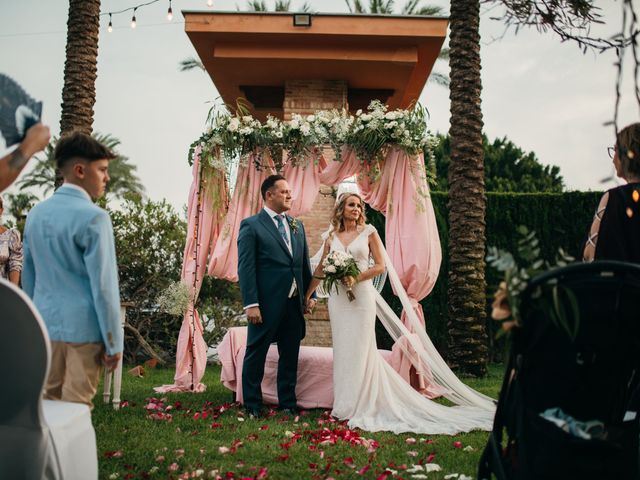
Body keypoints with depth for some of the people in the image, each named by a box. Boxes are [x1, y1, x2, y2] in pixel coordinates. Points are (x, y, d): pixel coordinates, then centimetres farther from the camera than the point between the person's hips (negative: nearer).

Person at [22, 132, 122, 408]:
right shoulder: (93, 217, -14)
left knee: (49, 403, 16)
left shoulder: (36, 214, 9)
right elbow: (104, 285, -16)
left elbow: (28, 277, 15)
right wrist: (114, 343, -11)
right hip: (82, 329, -7)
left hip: (45, 325, 7)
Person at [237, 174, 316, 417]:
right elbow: (245, 267, -11)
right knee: (256, 354, 7)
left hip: (294, 303, 6)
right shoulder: (251, 225, -5)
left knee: (290, 356, 14)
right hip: (266, 303, -6)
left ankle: (287, 402, 27)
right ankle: (252, 404, 21)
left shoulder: (297, 226, 13)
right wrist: (251, 304, -16)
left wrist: (310, 295, 10)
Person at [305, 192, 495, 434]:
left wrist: (356, 278, -14)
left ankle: (362, 404, 10)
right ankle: (345, 403, 17)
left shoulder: (368, 232, 1)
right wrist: (307, 294, 15)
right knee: (342, 348, 6)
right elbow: (321, 269, 15)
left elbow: (380, 265, -1)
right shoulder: (331, 236, 9)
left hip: (362, 295, -3)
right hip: (338, 297, 3)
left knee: (361, 348, -1)